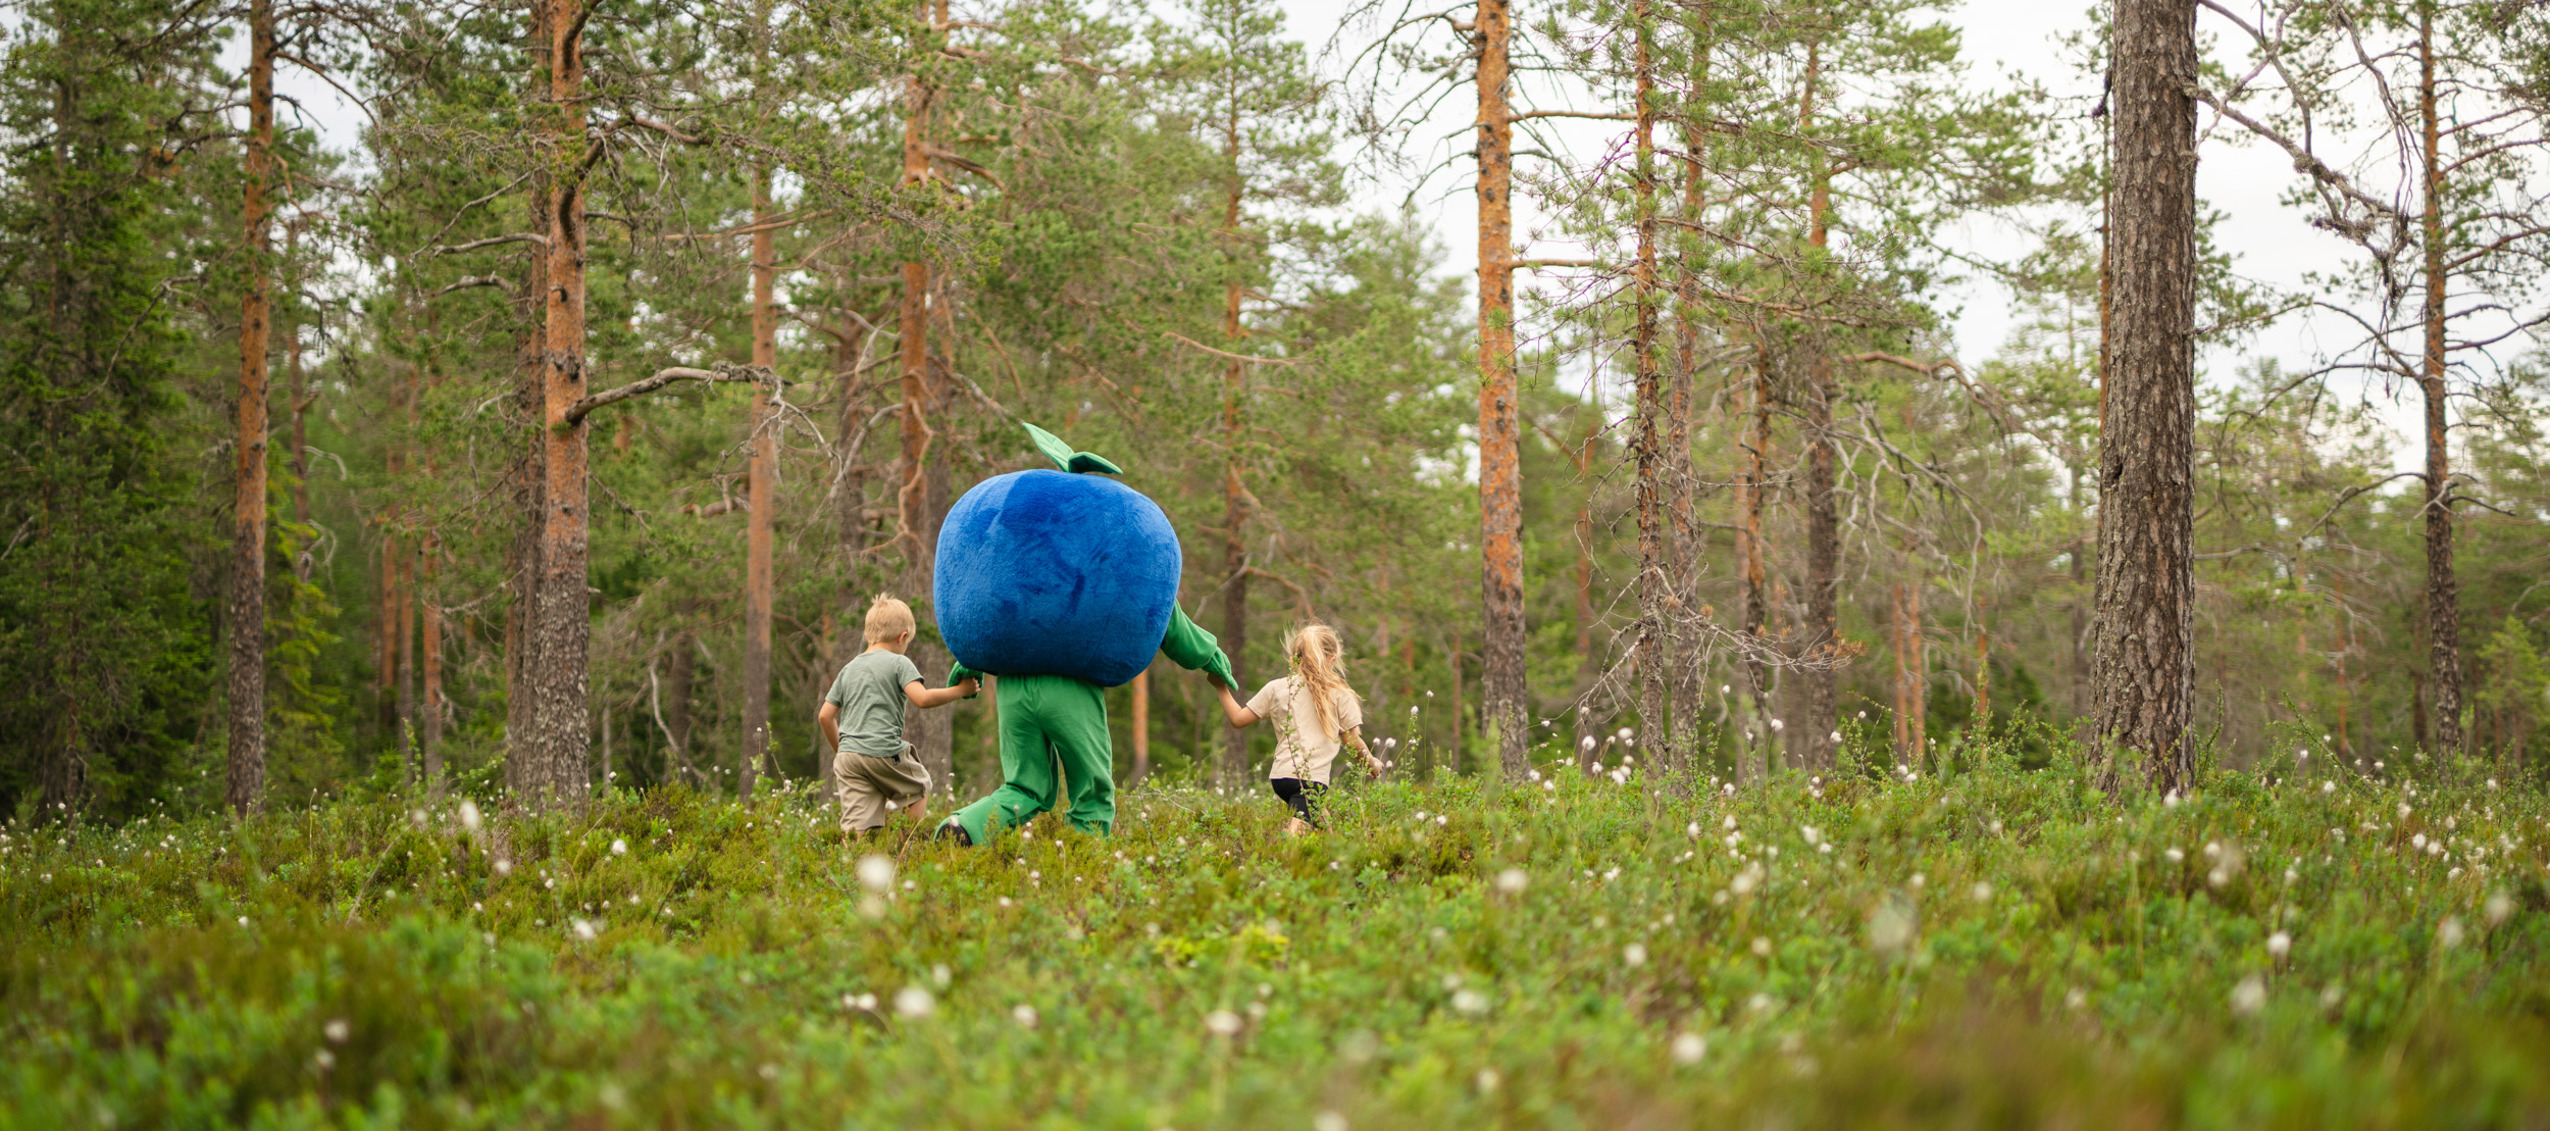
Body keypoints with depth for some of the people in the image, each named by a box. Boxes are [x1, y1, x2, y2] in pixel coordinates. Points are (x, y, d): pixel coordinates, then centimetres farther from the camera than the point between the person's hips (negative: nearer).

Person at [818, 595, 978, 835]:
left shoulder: (849, 669, 19)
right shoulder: (899, 663, 2)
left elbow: (825, 716, 18)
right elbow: (922, 699, -12)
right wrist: (960, 691, 0)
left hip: (847, 758, 4)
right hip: (885, 752, -4)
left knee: (858, 830, -2)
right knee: (920, 786, 23)